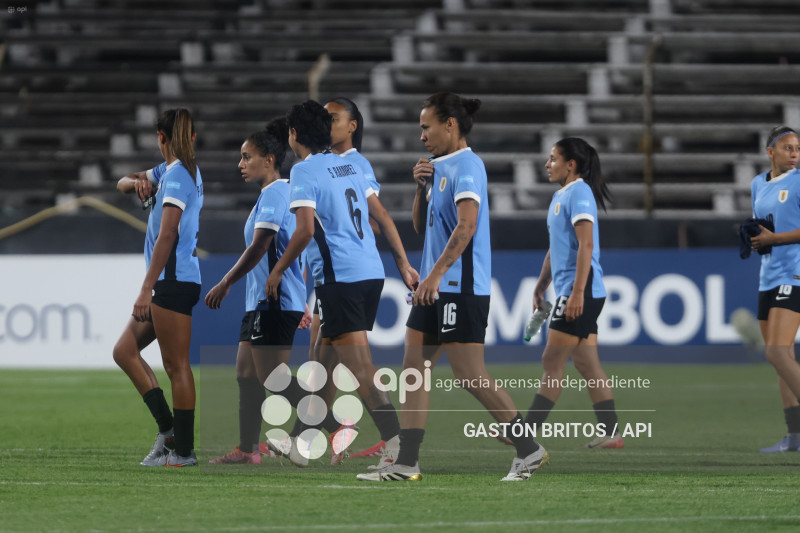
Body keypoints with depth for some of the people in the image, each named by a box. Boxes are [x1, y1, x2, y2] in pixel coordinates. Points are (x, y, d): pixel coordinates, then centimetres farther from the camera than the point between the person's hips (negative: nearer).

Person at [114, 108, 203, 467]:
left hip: (174, 280, -10)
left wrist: (147, 289, -22)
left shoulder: (177, 174, -13)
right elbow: (123, 184, 25)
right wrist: (136, 182, 0)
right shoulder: (170, 171, 16)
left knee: (176, 364, -6)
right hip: (169, 284, 10)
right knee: (125, 350, 12)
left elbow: (166, 236, -20)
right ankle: (167, 429, 9)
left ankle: (183, 450, -3)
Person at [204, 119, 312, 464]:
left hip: (275, 303, -10)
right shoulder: (283, 193, 18)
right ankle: (247, 449, 14)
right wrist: (302, 302, 25)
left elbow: (259, 247, -20)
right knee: (246, 374, 11)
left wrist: (225, 284, -14)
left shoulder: (273, 193, -13)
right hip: (262, 303, 10)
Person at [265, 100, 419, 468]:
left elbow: (305, 230, -16)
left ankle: (397, 445, -19)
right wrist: (403, 263, 19)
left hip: (340, 276, -8)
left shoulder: (304, 171, -6)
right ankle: (305, 442, 25)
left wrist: (278, 270, -3)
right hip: (372, 272, 8)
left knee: (360, 367, -10)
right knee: (324, 355, 18)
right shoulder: (348, 166, 17)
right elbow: (382, 215, 16)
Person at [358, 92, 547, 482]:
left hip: (461, 289, -10)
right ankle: (406, 463, 4)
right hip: (437, 289, 10)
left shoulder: (466, 166, -12)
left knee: (470, 375, -8)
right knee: (413, 367, 4)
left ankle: (529, 450, 2)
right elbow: (421, 227, 24)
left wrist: (436, 273, -28)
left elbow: (467, 224, -23)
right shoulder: (441, 168, 17)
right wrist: (421, 187, 7)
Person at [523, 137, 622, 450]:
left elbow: (586, 245, -20)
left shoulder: (579, 193, -12)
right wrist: (539, 289, 25)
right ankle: (610, 434, 9)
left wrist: (577, 293, -25)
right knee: (587, 364, 8)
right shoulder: (561, 196, 18)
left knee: (552, 363, -8)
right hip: (571, 293, 10)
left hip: (580, 292, -10)